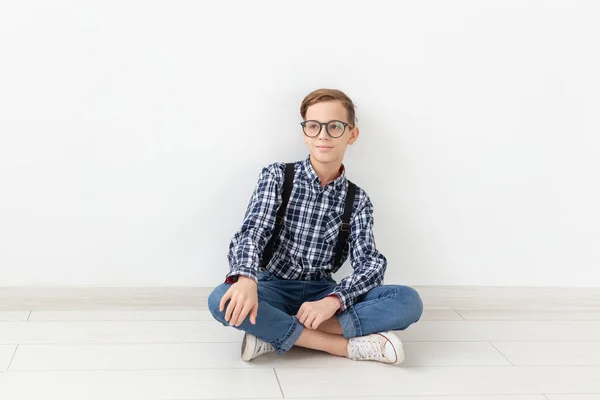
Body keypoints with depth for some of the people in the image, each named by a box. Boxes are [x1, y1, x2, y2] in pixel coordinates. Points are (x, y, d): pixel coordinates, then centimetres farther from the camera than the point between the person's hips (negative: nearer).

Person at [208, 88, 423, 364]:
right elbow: (252, 232, -17)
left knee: (408, 301, -23)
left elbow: (370, 263, -10)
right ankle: (346, 345, -28)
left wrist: (332, 301, -31)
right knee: (222, 300, -35)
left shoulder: (357, 200, 2)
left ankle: (274, 332, -26)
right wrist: (246, 279, -40)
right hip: (275, 289, -2)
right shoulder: (277, 176, -2)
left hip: (323, 293, 2)